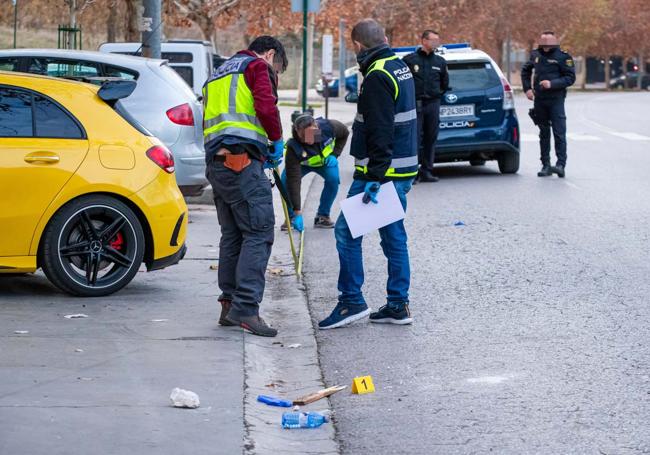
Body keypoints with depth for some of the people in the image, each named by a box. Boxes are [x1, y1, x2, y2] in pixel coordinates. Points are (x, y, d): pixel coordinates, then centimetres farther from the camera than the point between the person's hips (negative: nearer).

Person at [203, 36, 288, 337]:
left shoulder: (218, 75, 29)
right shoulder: (257, 67, 3)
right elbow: (265, 107, -14)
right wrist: (277, 140, 3)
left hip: (216, 162, 9)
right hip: (242, 162, -9)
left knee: (232, 234, 15)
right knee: (258, 233, -9)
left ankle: (230, 305, 16)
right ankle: (245, 308, -17)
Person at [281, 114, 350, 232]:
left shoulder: (329, 127, -36)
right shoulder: (293, 148, -43)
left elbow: (345, 133, -9)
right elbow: (294, 180, -43)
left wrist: (334, 154, -17)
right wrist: (297, 212, -45)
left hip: (325, 159, 2)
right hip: (300, 163, -2)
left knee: (333, 179, -24)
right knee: (286, 181, -26)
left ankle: (323, 216, -5)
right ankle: (291, 217, -5)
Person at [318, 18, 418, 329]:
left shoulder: (377, 77, -16)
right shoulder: (400, 67, 14)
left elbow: (380, 132, -22)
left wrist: (376, 176, -24)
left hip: (383, 171, -9)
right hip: (403, 170, 9)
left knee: (346, 231, -4)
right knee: (393, 236, 12)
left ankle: (351, 301, -5)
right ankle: (398, 305, 13)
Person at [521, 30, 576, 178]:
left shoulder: (563, 57, -6)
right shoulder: (536, 55, 9)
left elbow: (570, 78, -9)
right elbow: (525, 70, 24)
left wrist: (552, 84, -20)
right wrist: (527, 88, 12)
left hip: (556, 100, -5)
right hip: (539, 100, 5)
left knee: (559, 133, -9)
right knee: (544, 134, 10)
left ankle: (561, 164, -11)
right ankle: (546, 166, 15)